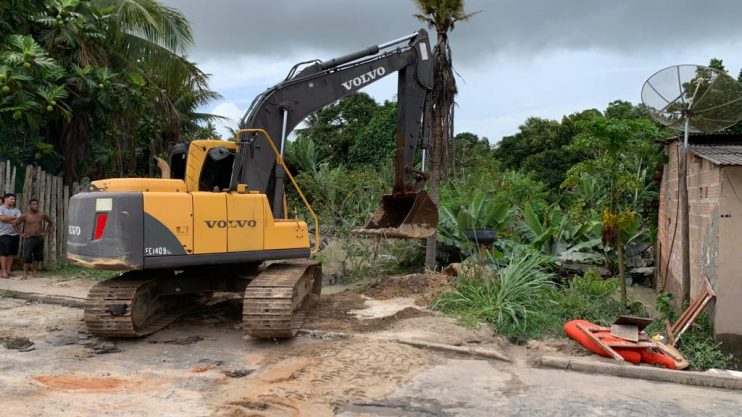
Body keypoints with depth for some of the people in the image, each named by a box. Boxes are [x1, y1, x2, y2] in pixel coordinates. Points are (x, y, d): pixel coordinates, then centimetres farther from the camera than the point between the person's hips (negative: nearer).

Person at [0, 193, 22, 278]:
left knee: (12, 253, 6)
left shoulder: (16, 210, 12)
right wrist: (14, 217, -4)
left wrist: (7, 220, -11)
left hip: (14, 234, 5)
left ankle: (8, 270, 13)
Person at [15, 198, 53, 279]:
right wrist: (21, 233, 4)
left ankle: (34, 272, 14)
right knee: (27, 256, -7)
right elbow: (16, 224, 8)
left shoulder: (42, 215, 3)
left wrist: (46, 232, 11)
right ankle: (25, 273, 1)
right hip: (29, 238, -3)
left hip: (39, 238, 3)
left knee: (37, 256, 5)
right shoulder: (25, 216, -3)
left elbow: (50, 222, 18)